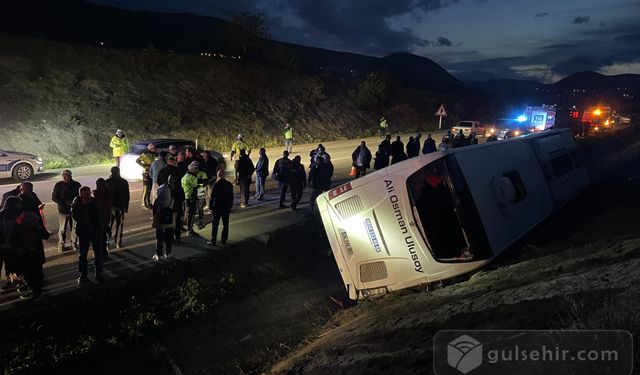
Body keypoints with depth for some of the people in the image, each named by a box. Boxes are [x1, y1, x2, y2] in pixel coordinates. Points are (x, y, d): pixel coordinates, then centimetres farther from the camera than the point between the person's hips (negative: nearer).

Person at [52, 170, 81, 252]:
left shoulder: (76, 185, -1)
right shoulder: (58, 185, -4)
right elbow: (54, 197, -3)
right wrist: (65, 203, -16)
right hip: (63, 210, -1)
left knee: (74, 228, 8)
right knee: (62, 228, 5)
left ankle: (74, 243, 23)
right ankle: (61, 244, 17)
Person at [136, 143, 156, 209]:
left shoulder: (153, 155, 13)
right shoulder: (145, 154, -11)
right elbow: (137, 160, -15)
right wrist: (144, 166, -20)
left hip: (152, 173, 8)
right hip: (146, 172, -8)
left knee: (150, 188, 13)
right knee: (146, 188, -8)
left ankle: (148, 202, 21)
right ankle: (144, 203, -3)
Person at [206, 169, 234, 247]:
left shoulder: (216, 184, -13)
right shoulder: (229, 184, 1)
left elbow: (212, 197, -10)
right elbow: (231, 197, 7)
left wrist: (211, 207, -1)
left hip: (217, 207, -4)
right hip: (227, 207, 4)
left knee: (215, 224, 3)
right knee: (225, 224, 12)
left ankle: (213, 241, 6)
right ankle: (224, 240, 18)